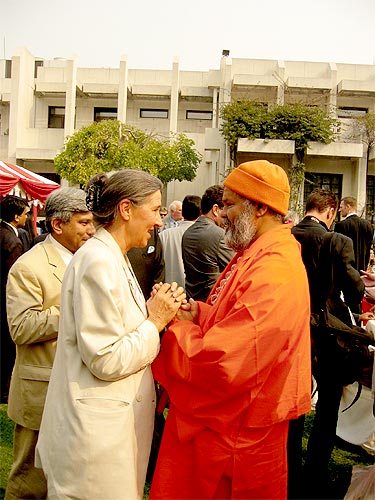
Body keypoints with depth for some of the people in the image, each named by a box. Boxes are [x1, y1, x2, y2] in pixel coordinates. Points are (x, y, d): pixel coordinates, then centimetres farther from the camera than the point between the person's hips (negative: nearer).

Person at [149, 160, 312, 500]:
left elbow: (223, 365, -31)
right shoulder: (255, 256, 7)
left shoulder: (274, 273, -27)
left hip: (237, 435, -9)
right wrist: (195, 313, -5)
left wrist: (177, 327, -15)